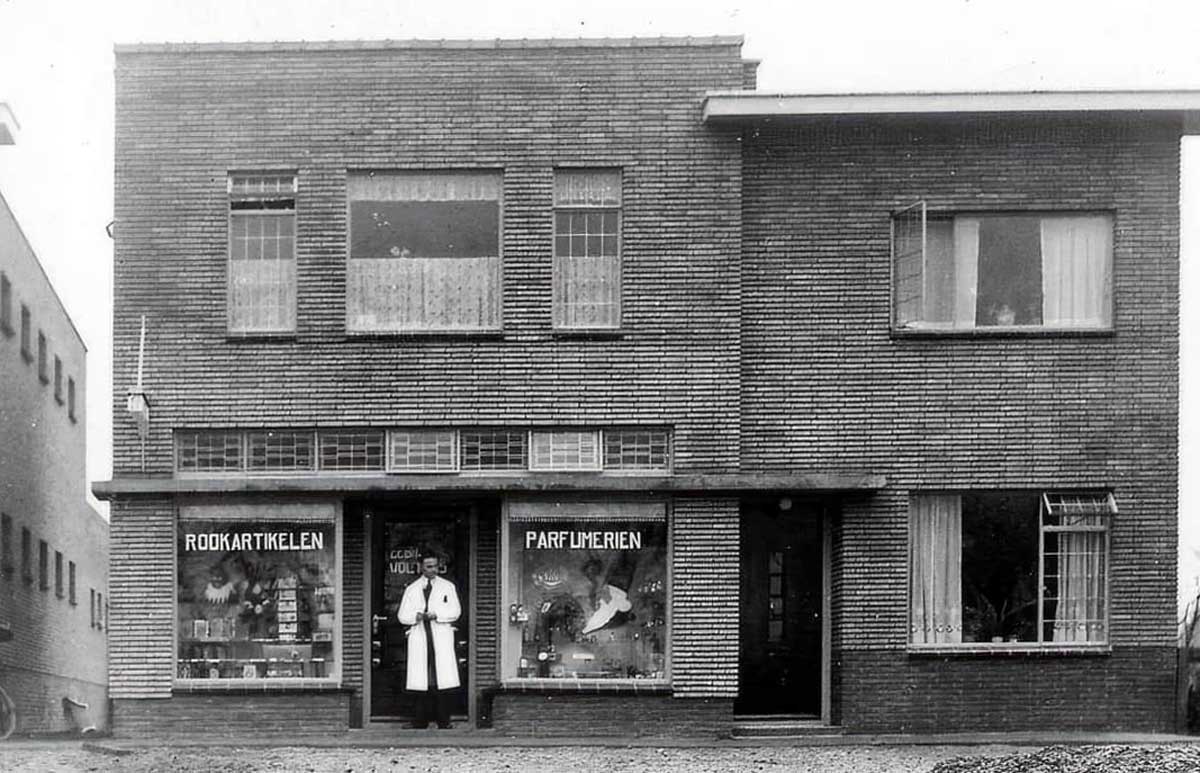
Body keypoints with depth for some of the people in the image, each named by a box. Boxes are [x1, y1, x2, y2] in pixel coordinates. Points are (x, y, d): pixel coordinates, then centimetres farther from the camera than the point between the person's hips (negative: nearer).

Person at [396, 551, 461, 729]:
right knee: (421, 679, -3)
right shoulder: (411, 589, 13)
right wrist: (416, 616, -12)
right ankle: (421, 720, 2)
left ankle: (443, 721, -3)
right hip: (419, 639, 1)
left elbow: (455, 611, 1)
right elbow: (402, 615, 9)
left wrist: (436, 615, -14)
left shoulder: (448, 587, 11)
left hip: (441, 639, -1)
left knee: (442, 679, -6)